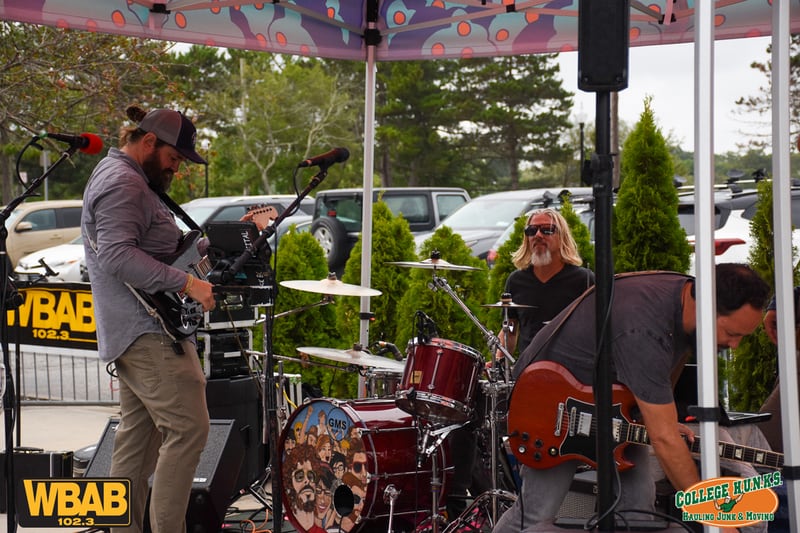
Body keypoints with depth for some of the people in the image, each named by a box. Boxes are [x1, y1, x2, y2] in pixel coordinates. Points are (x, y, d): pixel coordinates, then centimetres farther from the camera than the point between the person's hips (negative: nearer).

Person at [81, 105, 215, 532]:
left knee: (138, 434, 12)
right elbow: (117, 255, -26)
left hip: (131, 332, 11)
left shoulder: (126, 179, 20)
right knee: (188, 428, -12)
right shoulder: (122, 183, -15)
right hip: (148, 332, -11)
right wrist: (185, 283, -25)